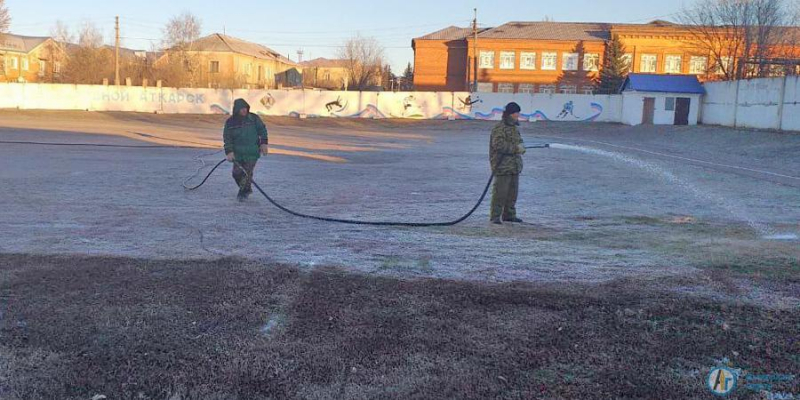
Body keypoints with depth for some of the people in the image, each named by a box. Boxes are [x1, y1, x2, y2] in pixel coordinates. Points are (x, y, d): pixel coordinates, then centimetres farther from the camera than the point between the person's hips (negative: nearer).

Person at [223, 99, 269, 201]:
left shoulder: (254, 118, -1)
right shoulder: (230, 122, -1)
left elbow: (262, 129, 6)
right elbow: (227, 138, 0)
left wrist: (264, 143, -3)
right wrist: (229, 151, -10)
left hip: (252, 152, -2)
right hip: (238, 152, 2)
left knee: (247, 172, -8)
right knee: (237, 173, 0)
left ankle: (243, 193, 10)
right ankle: (247, 189, 25)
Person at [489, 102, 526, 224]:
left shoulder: (515, 128, 16)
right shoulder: (499, 128, -12)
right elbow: (499, 145, -22)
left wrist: (521, 146, 3)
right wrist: (516, 148, -22)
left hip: (514, 166, 9)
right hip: (502, 166, -9)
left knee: (513, 192, 13)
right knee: (500, 192, -6)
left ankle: (509, 215, 24)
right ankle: (495, 216, 1)